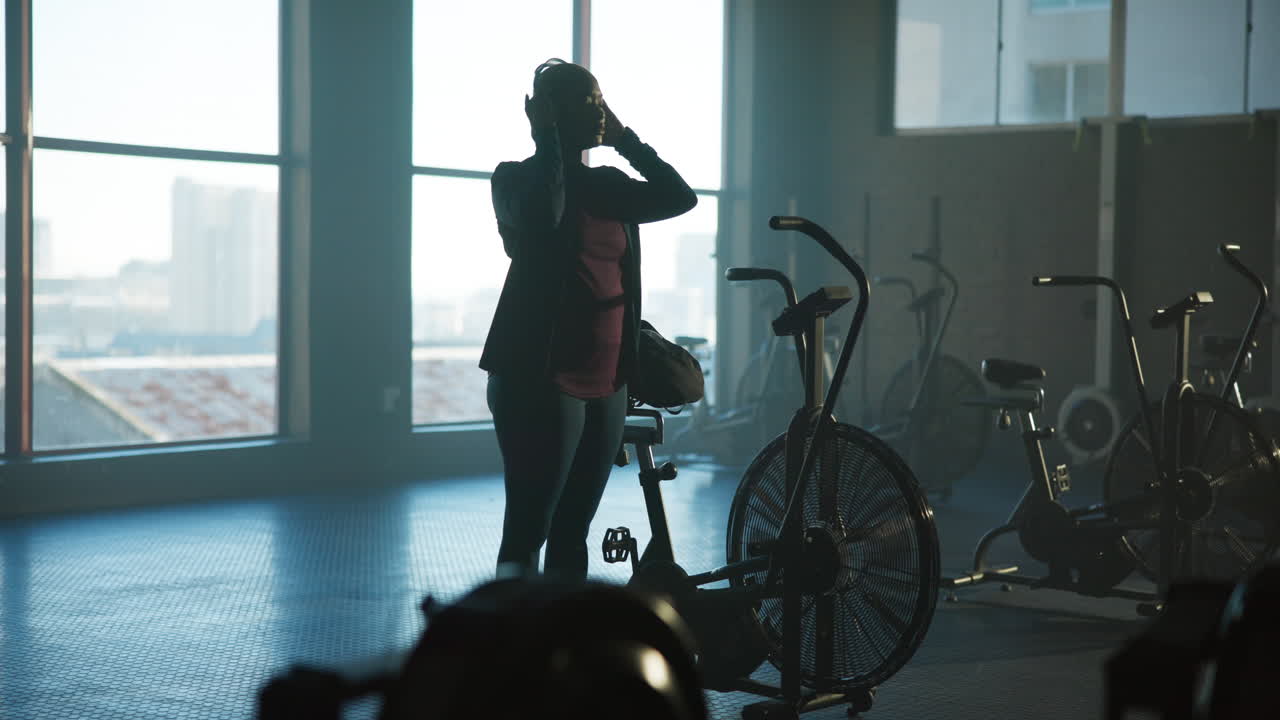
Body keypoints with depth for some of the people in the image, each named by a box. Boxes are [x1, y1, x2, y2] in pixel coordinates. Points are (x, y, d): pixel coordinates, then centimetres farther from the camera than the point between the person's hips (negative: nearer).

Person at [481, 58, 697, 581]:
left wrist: (623, 138, 8)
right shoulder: (518, 180, -3)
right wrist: (546, 133, -13)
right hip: (539, 381, -7)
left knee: (572, 534, 11)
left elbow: (679, 197, 6)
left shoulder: (605, 185, 16)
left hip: (606, 383, 7)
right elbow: (542, 215, -25)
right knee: (527, 530, -6)